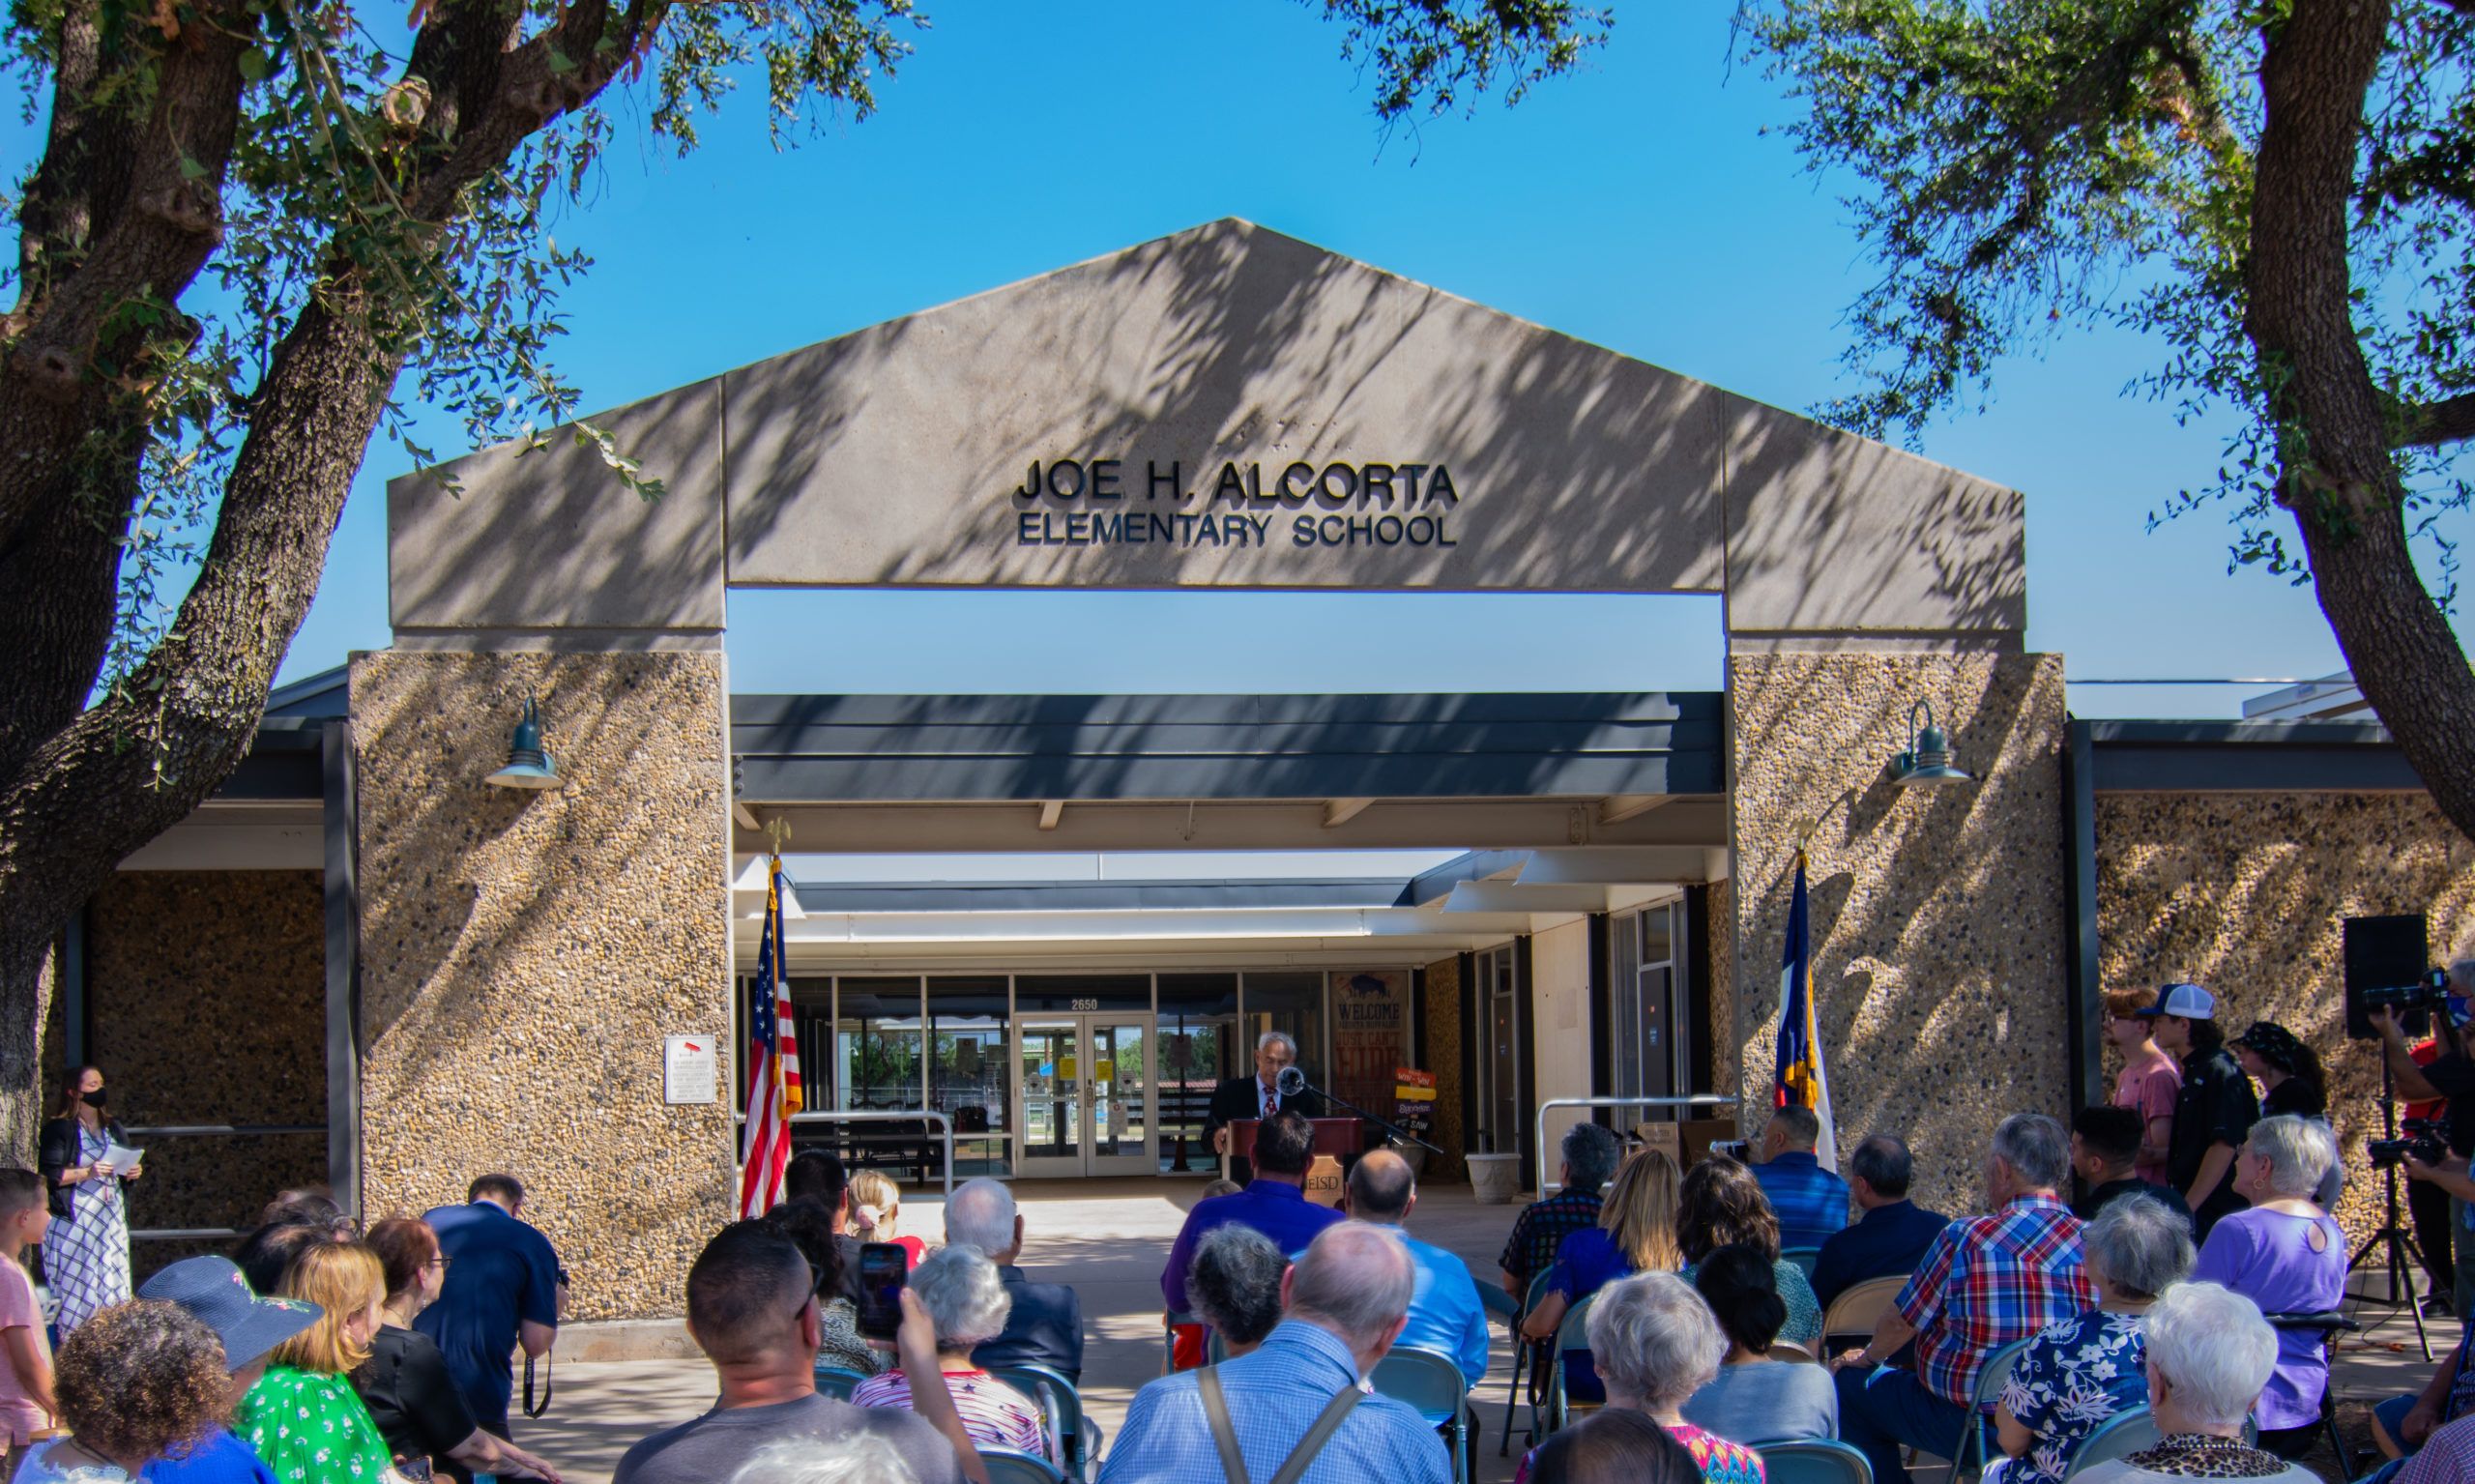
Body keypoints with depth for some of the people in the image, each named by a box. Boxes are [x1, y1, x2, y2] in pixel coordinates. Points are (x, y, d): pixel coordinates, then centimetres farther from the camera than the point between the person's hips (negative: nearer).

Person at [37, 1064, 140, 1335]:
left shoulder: (113, 1129, 18)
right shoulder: (59, 1129, -4)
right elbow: (49, 1175, -11)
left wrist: (132, 1172, 6)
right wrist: (86, 1172, -19)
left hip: (111, 1219, 6)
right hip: (74, 1221, -6)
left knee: (115, 1292, 0)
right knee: (77, 1290, -9)